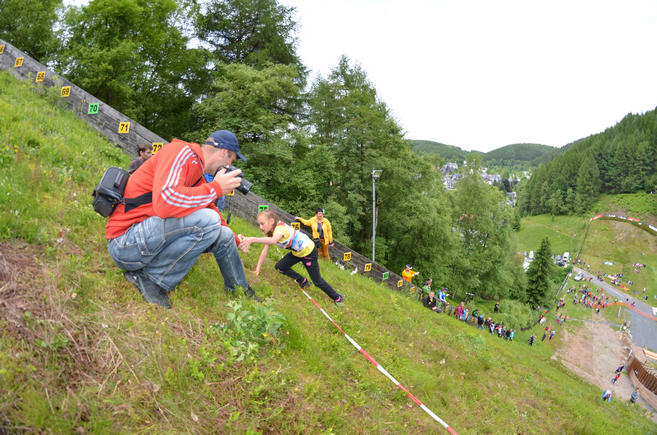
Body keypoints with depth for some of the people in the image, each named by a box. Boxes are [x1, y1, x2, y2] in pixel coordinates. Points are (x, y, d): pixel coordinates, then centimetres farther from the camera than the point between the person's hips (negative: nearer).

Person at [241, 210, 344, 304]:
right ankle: (303, 282, 22)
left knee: (317, 281, 0)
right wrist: (257, 269, -10)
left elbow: (273, 240, -56)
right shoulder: (270, 232, -5)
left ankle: (338, 298, 21)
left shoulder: (280, 228, -33)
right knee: (279, 267, 2)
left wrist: (252, 239, -66)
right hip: (297, 252, 8)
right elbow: (264, 252, -5)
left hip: (309, 251, -8)